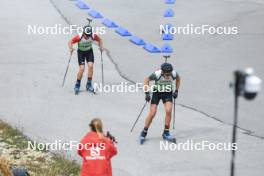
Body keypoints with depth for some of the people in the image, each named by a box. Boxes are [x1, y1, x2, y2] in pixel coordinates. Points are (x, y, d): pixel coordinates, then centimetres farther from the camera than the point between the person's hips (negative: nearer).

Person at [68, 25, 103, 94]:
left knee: (90, 66, -15)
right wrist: (71, 48, -37)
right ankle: (77, 85, 5)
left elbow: (99, 40, -1)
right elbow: (70, 42, -19)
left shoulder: (93, 36, -22)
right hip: (81, 52, -2)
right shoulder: (79, 37, -30)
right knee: (82, 69, -14)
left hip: (89, 52, 2)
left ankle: (89, 85, -2)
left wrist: (101, 47, -15)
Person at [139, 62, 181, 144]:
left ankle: (166, 133, -4)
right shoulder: (157, 74, -31)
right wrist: (147, 93, -17)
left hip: (168, 93, 2)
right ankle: (144, 133, 9)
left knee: (168, 110, -19)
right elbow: (146, 80, -13)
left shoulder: (174, 74, -24)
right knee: (152, 113, -10)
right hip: (157, 92, -2)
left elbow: (178, 79, 2)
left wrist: (176, 91, -1)